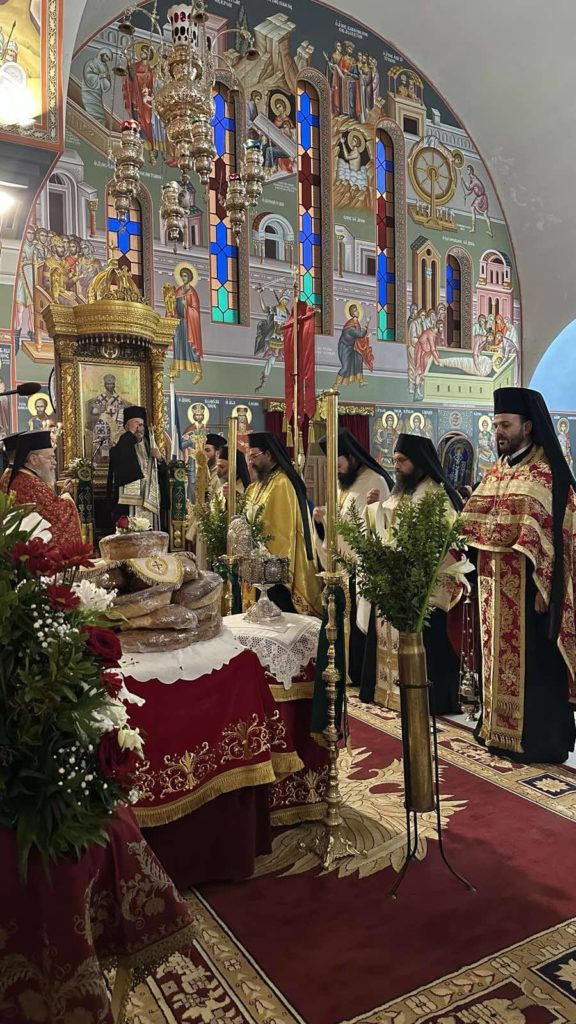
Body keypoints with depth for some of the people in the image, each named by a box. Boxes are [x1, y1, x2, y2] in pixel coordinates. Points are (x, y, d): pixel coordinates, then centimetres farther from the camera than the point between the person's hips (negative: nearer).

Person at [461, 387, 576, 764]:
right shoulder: (497, 471, 12)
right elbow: (475, 521, 14)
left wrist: (543, 587, -18)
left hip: (528, 584, -7)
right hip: (496, 585, 7)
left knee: (533, 657, 1)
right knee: (499, 654, 13)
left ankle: (538, 739, 14)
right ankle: (500, 729, 26)